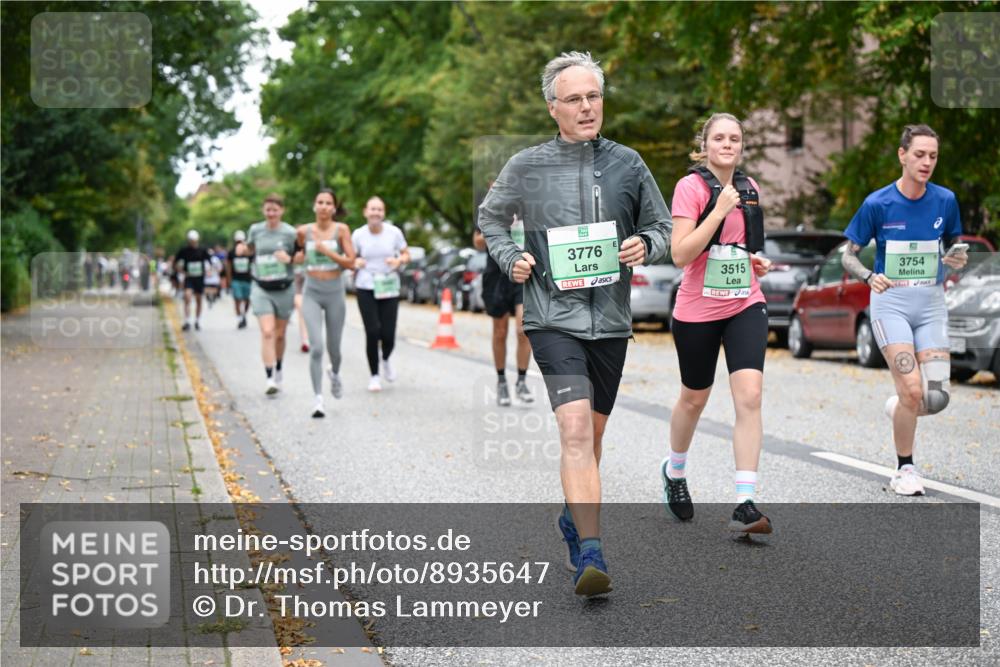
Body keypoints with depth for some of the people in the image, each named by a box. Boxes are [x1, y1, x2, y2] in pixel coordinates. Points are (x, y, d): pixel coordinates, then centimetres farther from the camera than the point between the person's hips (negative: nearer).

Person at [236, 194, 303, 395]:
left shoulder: (290, 233, -6)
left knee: (279, 335, 12)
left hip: (284, 289, 0)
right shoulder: (255, 230, 1)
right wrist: (242, 249, -3)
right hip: (261, 289, 0)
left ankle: (278, 372, 34)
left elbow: (302, 256, 1)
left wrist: (290, 259, -19)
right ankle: (270, 379, -16)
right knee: (267, 332, -14)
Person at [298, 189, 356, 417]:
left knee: (333, 347, 13)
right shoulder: (304, 231, 0)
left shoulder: (341, 229, -5)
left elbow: (350, 262, -11)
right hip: (312, 294, 0)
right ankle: (318, 399, -15)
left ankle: (335, 374, 49)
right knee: (316, 347, -16)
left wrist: (327, 251, -16)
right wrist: (300, 257, 10)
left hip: (335, 293, 0)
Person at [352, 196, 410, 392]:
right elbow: (350, 259, 10)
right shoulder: (358, 235, 1)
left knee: (388, 334, -5)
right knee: (372, 333, -7)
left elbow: (406, 254, 10)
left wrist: (399, 260, -12)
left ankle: (385, 359, 31)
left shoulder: (394, 232, 1)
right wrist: (356, 262, -13)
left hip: (389, 288, 0)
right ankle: (375, 375, 10)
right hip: (366, 289, 0)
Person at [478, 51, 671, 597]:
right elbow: (490, 218, 16)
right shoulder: (526, 166, 0)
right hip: (553, 318, -4)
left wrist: (645, 246, -7)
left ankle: (573, 518, 40)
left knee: (592, 434, 16)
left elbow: (661, 225, 15)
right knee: (575, 429, -20)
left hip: (611, 319, 4)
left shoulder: (627, 163, 5)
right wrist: (510, 259, -1)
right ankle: (590, 554, -24)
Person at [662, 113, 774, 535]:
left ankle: (745, 505, -14)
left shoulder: (750, 188, 8)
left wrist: (757, 261, 5)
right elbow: (680, 255, -20)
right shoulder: (690, 187, -10)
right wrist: (720, 208, -23)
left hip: (746, 306, 3)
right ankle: (674, 471, 44)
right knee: (694, 399, 14)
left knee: (749, 395, -14)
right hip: (697, 310, -3)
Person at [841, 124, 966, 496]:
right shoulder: (877, 204, -5)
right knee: (913, 390, -17)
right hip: (891, 301, -3)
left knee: (937, 398, -8)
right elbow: (849, 256, 2)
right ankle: (904, 470, 3)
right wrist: (870, 277, -19)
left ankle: (898, 408, 28)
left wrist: (958, 260, -6)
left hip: (931, 302, 3)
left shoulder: (945, 201, 3)